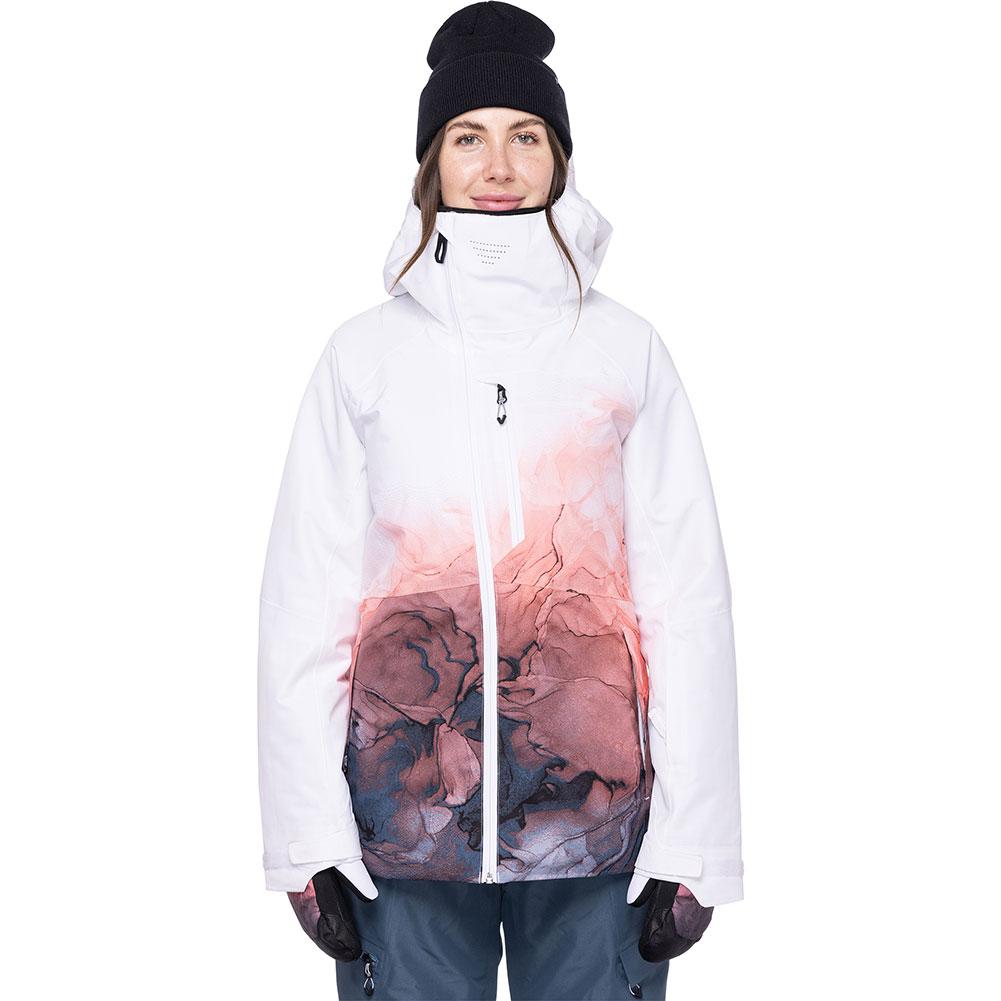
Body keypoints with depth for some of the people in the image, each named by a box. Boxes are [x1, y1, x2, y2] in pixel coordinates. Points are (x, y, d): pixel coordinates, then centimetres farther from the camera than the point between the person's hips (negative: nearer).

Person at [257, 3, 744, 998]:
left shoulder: (625, 348, 3)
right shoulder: (366, 352, 3)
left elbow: (689, 599, 1)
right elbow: (303, 604, 3)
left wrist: (691, 841, -3)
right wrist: (306, 837, -2)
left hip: (597, 811, 0)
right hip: (404, 812, 0)